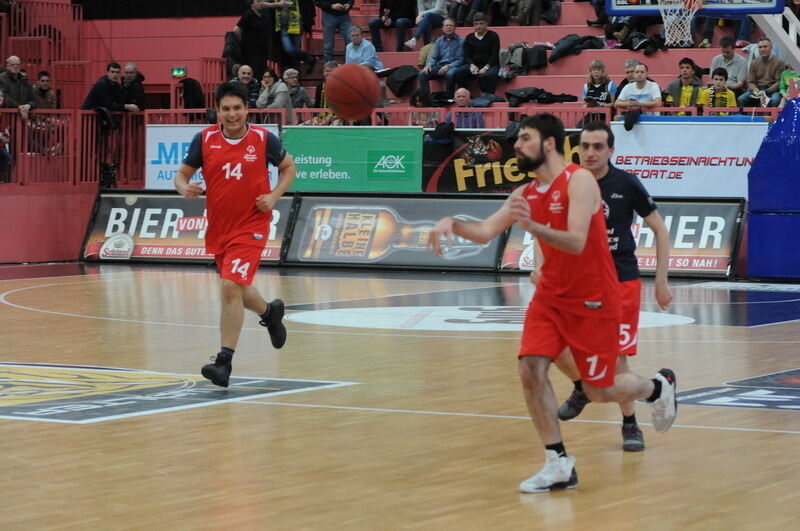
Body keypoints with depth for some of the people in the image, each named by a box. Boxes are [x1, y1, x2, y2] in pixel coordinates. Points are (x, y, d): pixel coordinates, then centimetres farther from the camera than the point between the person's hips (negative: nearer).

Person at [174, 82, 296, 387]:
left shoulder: (263, 139, -7)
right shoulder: (205, 139, -3)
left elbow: (288, 167, 8)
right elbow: (182, 173, 5)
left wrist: (274, 195, -8)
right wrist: (185, 188, -19)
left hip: (250, 227, -4)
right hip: (218, 228, 4)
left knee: (230, 288, -18)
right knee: (236, 289, 20)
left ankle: (224, 362, -16)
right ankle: (270, 312, 53)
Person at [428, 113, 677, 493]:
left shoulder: (579, 180, -18)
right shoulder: (526, 194, 4)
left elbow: (576, 242, -28)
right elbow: (486, 232, -1)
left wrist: (532, 226, -43)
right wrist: (452, 224, -21)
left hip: (593, 300, -6)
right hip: (551, 295, 6)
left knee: (600, 391, 3)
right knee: (531, 369, -13)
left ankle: (658, 387, 36)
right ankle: (559, 464, -5)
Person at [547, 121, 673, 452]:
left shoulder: (626, 184, -10)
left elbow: (660, 230, -2)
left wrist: (661, 281, -6)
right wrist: (541, 265, -11)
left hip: (621, 279, -3)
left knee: (616, 356, -7)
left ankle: (630, 425, 12)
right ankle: (582, 388, 23)